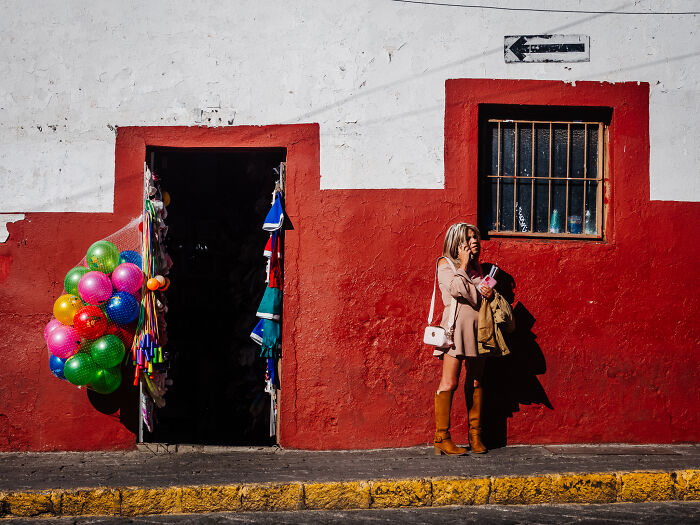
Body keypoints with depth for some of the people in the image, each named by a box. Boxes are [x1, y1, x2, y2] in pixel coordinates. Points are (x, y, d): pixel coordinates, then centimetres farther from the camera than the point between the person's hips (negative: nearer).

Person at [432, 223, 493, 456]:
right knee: (449, 382, -8)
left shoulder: (476, 266, 20)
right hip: (457, 324, -6)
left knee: (475, 382, 8)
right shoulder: (445, 263, 2)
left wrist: (490, 293, 3)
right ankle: (441, 438, -5)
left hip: (477, 326, 6)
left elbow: (483, 291, 25)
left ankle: (475, 436, 14)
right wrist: (463, 263, -4)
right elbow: (456, 289, -13)